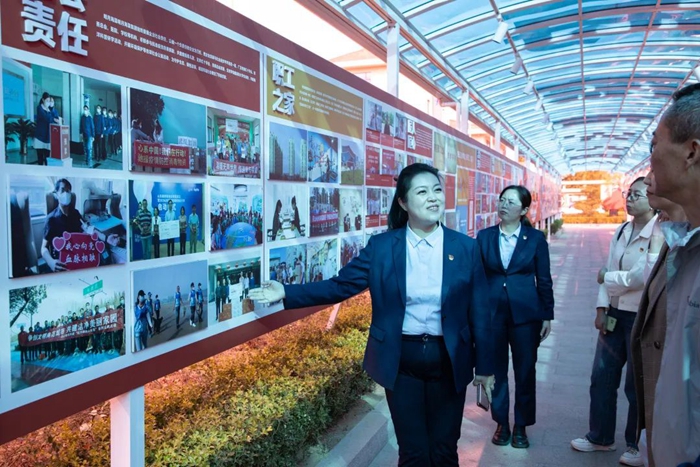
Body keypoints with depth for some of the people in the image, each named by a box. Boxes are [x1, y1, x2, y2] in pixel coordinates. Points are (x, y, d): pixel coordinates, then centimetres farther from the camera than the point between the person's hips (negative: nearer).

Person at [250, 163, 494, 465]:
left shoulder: (466, 248, -4)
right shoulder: (381, 246, -5)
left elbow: (479, 311, -1)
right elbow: (340, 285, -4)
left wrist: (484, 366, 2)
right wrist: (287, 293, -12)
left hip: (449, 361, 1)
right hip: (401, 360, 0)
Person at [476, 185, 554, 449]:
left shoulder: (536, 238, -1)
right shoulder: (484, 237, 1)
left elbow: (544, 280, 2)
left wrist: (547, 316, 1)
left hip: (526, 314, -1)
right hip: (492, 313, 1)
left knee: (525, 371, 9)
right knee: (496, 370, 10)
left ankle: (521, 426, 26)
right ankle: (502, 423, 28)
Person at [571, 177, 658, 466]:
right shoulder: (621, 231, 8)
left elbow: (641, 277, -23)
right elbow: (607, 271, 7)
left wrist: (607, 278, -8)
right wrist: (602, 308, 0)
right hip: (615, 314, 7)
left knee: (637, 384, 8)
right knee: (602, 377, 13)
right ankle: (600, 436, 30)